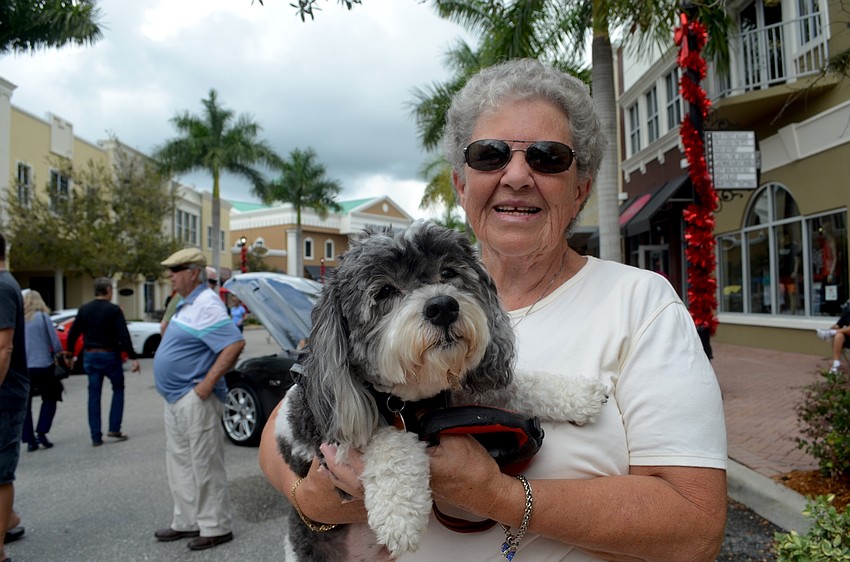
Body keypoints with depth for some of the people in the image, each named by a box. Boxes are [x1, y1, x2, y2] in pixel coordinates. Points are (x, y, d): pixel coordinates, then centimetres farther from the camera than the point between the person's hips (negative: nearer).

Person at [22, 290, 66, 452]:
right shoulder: (43, 317, -5)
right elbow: (55, 343, -5)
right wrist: (58, 356, 12)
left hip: (21, 369, 2)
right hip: (43, 366, -2)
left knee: (25, 405, 11)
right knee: (49, 400, 16)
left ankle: (30, 440, 10)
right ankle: (41, 433, 3)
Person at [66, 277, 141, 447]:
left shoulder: (84, 309, 5)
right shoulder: (113, 309, -11)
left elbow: (73, 334, 9)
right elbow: (124, 336, -16)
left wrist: (70, 354, 20)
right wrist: (133, 357, -14)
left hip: (90, 356, 4)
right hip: (109, 356, -4)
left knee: (94, 395, 8)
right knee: (118, 389, 13)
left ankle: (96, 437, 9)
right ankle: (114, 429, 7)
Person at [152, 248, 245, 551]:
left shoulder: (206, 305, -18)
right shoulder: (186, 304, 13)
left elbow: (235, 344, -27)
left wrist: (209, 382, -26)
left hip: (195, 399, -10)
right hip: (175, 398, 10)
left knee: (205, 466, -1)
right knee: (180, 463, 18)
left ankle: (216, 528, 10)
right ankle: (186, 522, 30)